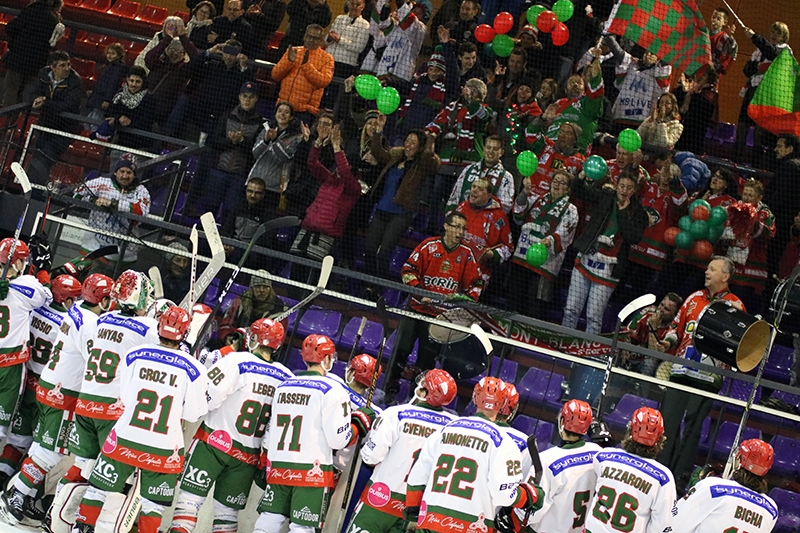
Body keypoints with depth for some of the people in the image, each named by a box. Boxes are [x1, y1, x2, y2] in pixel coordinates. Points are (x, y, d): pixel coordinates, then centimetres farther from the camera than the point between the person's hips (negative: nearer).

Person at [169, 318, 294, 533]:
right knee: (227, 512, 13)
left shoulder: (237, 361, -13)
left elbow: (204, 398, -19)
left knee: (190, 499, -1)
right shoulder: (288, 379, 0)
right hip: (248, 457, 4)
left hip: (213, 443, -4)